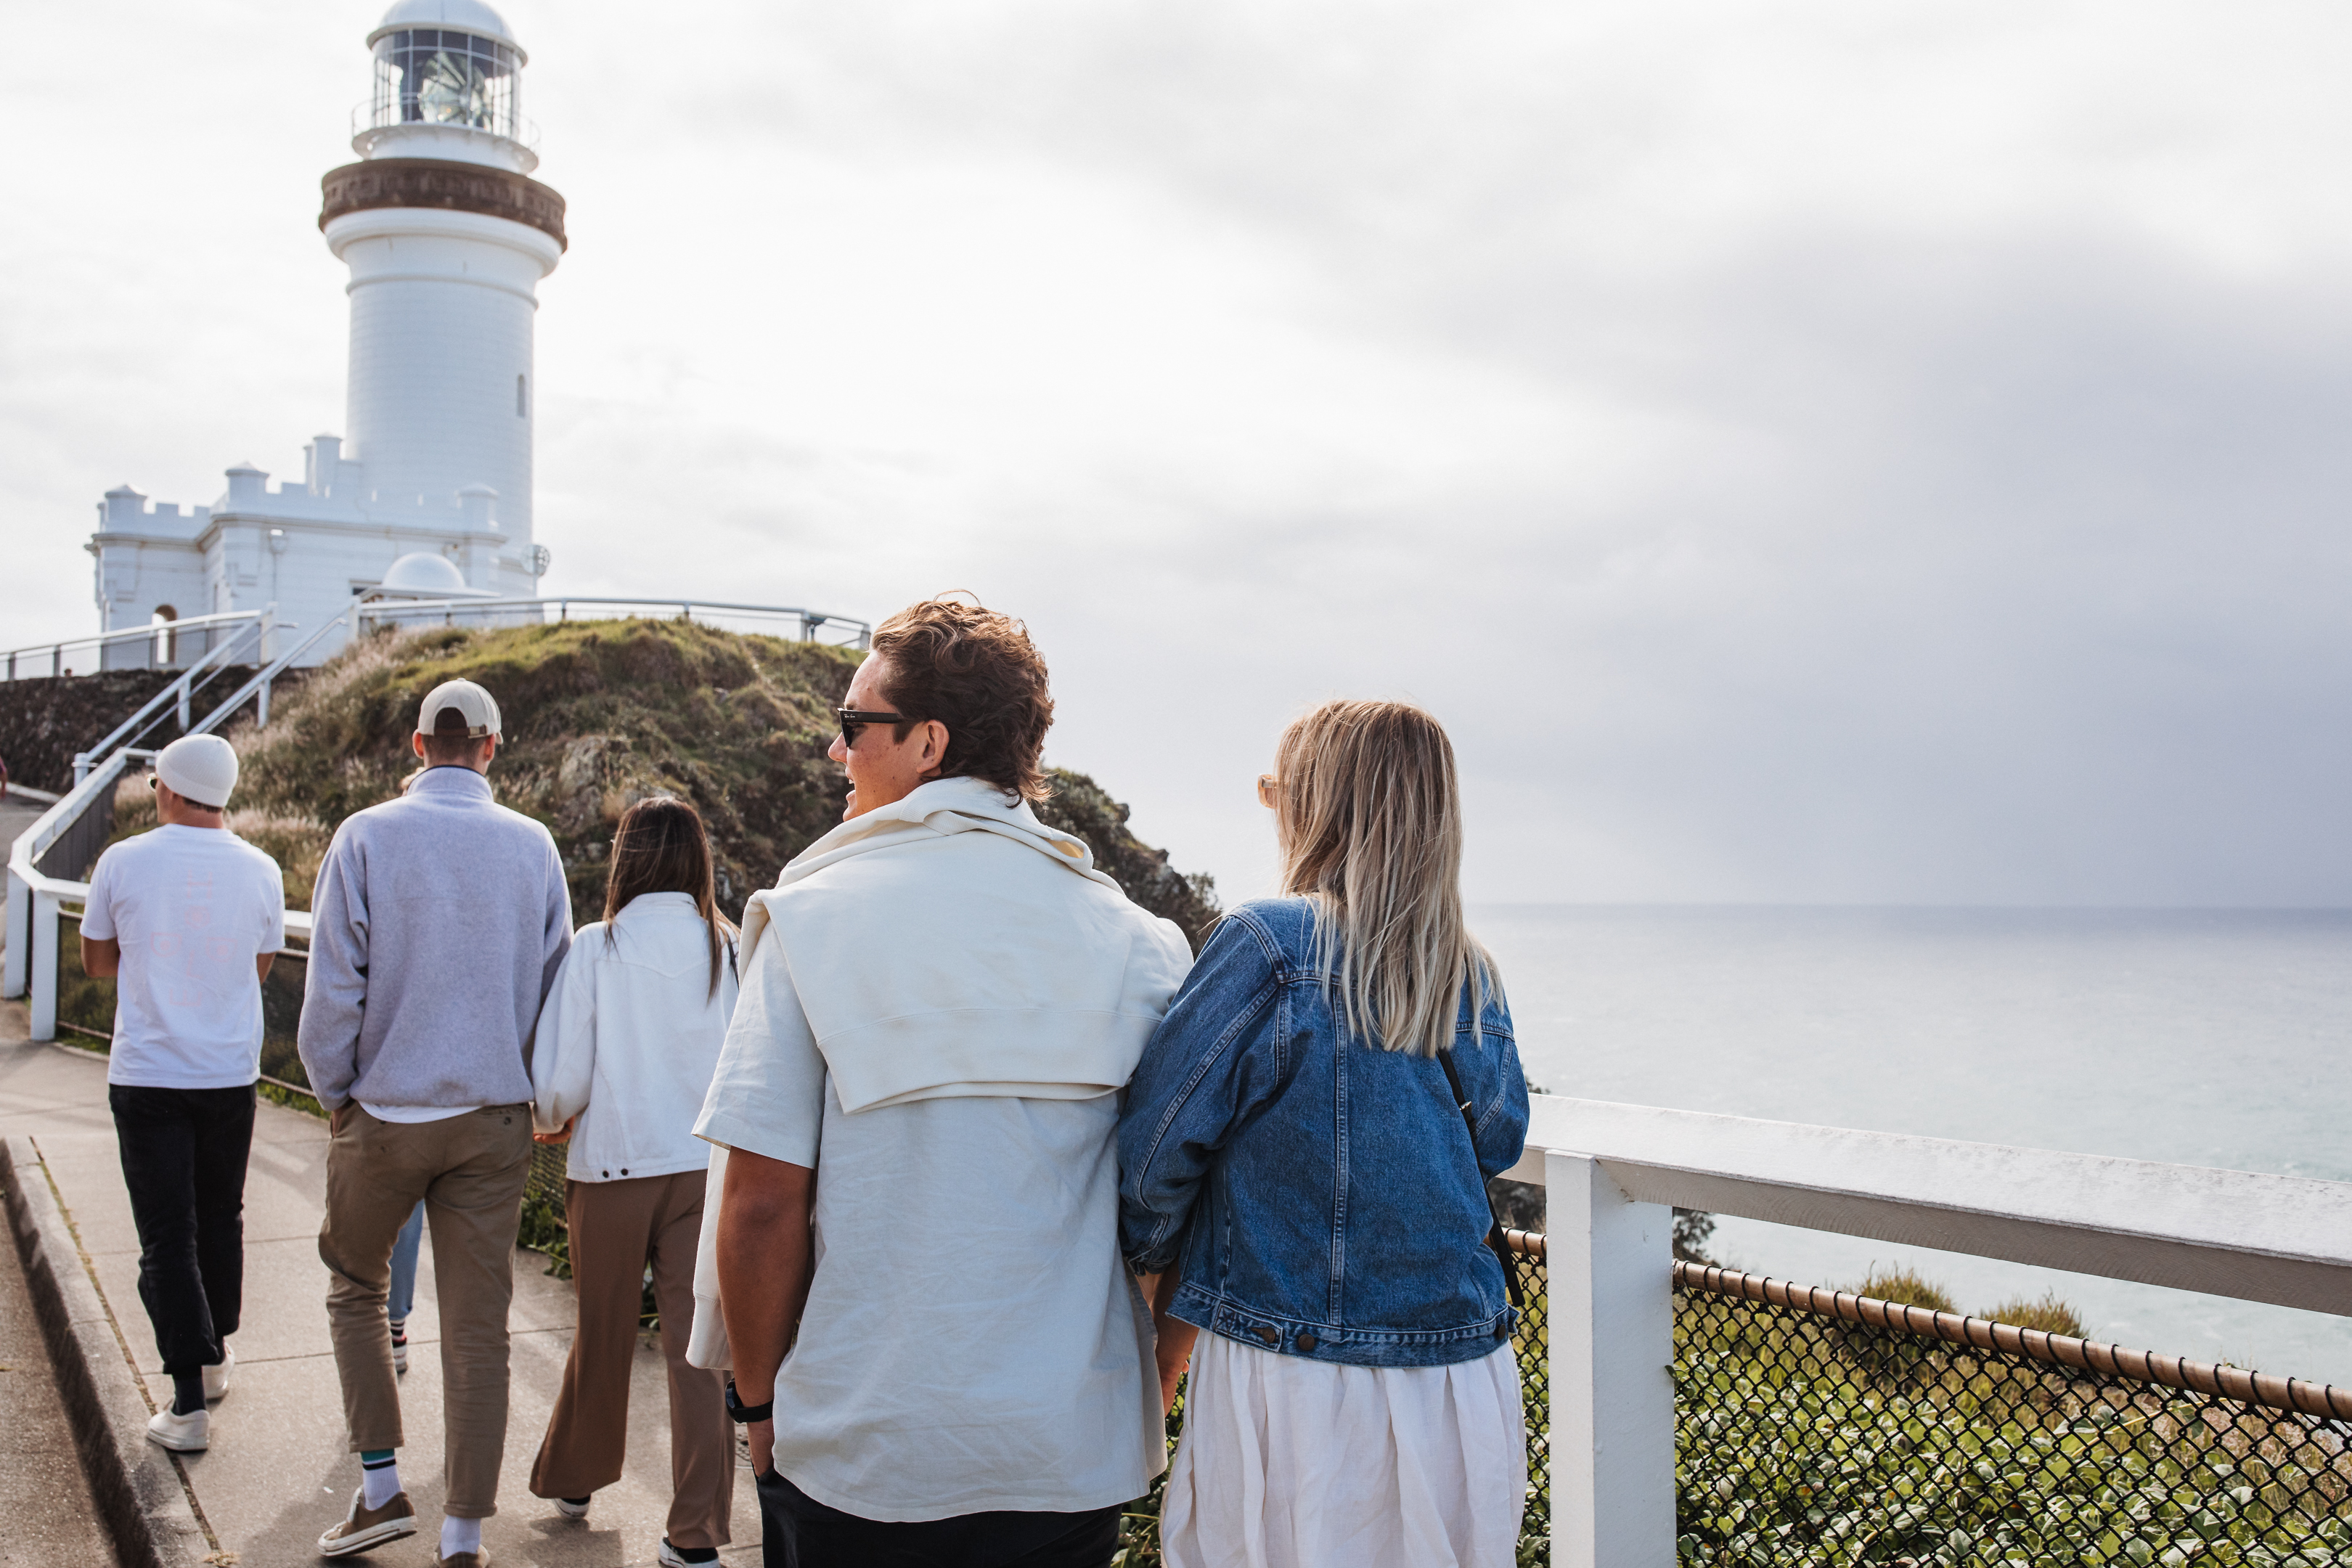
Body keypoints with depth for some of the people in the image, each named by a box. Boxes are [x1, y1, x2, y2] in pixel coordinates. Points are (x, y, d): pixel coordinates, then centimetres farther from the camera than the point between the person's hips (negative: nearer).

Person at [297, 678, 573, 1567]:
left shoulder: (365, 837, -8)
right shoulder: (533, 845, -1)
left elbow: (332, 989, -9)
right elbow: (555, 986, 4)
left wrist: (334, 1094, 6)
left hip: (385, 1111, -1)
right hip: (493, 1117, 1)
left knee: (355, 1288, 22)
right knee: (479, 1322, 6)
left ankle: (381, 1487, 18)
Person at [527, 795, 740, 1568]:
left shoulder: (596, 948, -9)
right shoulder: (729, 948, -6)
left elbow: (561, 1079, -9)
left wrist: (550, 1125, 13)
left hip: (612, 1167, 0)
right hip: (706, 1166, 1)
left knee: (603, 1335, 17)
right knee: (696, 1344, 5)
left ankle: (573, 1479, 39)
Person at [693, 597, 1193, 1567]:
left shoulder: (812, 919, -10)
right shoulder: (1136, 941, -5)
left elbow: (762, 1204, -12)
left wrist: (759, 1404, 3)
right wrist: (1145, 1404, 11)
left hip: (857, 1456, -2)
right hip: (1076, 1453, 2)